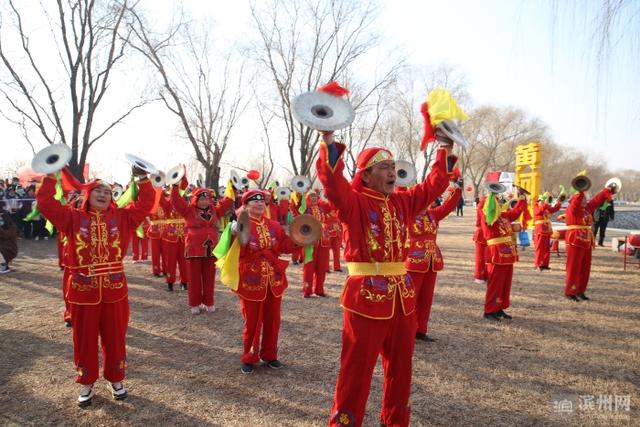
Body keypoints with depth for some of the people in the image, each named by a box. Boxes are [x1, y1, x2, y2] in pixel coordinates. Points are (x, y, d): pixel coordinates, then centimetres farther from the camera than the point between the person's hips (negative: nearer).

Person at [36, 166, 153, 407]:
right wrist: (51, 175, -8)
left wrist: (142, 178, -7)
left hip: (115, 291, 1)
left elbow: (145, 204, -1)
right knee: (84, 340, 12)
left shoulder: (122, 217, 3)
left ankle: (115, 380, 31)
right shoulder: (73, 217, 1)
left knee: (115, 338, 12)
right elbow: (45, 202, -5)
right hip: (83, 292, 0)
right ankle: (86, 384, 30)